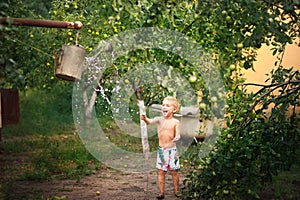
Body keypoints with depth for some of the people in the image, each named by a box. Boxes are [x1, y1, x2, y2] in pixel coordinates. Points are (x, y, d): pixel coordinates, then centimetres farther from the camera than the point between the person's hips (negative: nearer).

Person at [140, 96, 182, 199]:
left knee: (174, 171, 7)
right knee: (161, 172, 4)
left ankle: (176, 191, 21)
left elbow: (178, 135, -9)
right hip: (161, 149, 1)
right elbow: (150, 121, -21)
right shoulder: (159, 119, -3)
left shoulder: (175, 122, -5)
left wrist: (176, 138, -33)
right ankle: (161, 192, 10)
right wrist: (145, 119, -43)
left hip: (172, 149, -1)